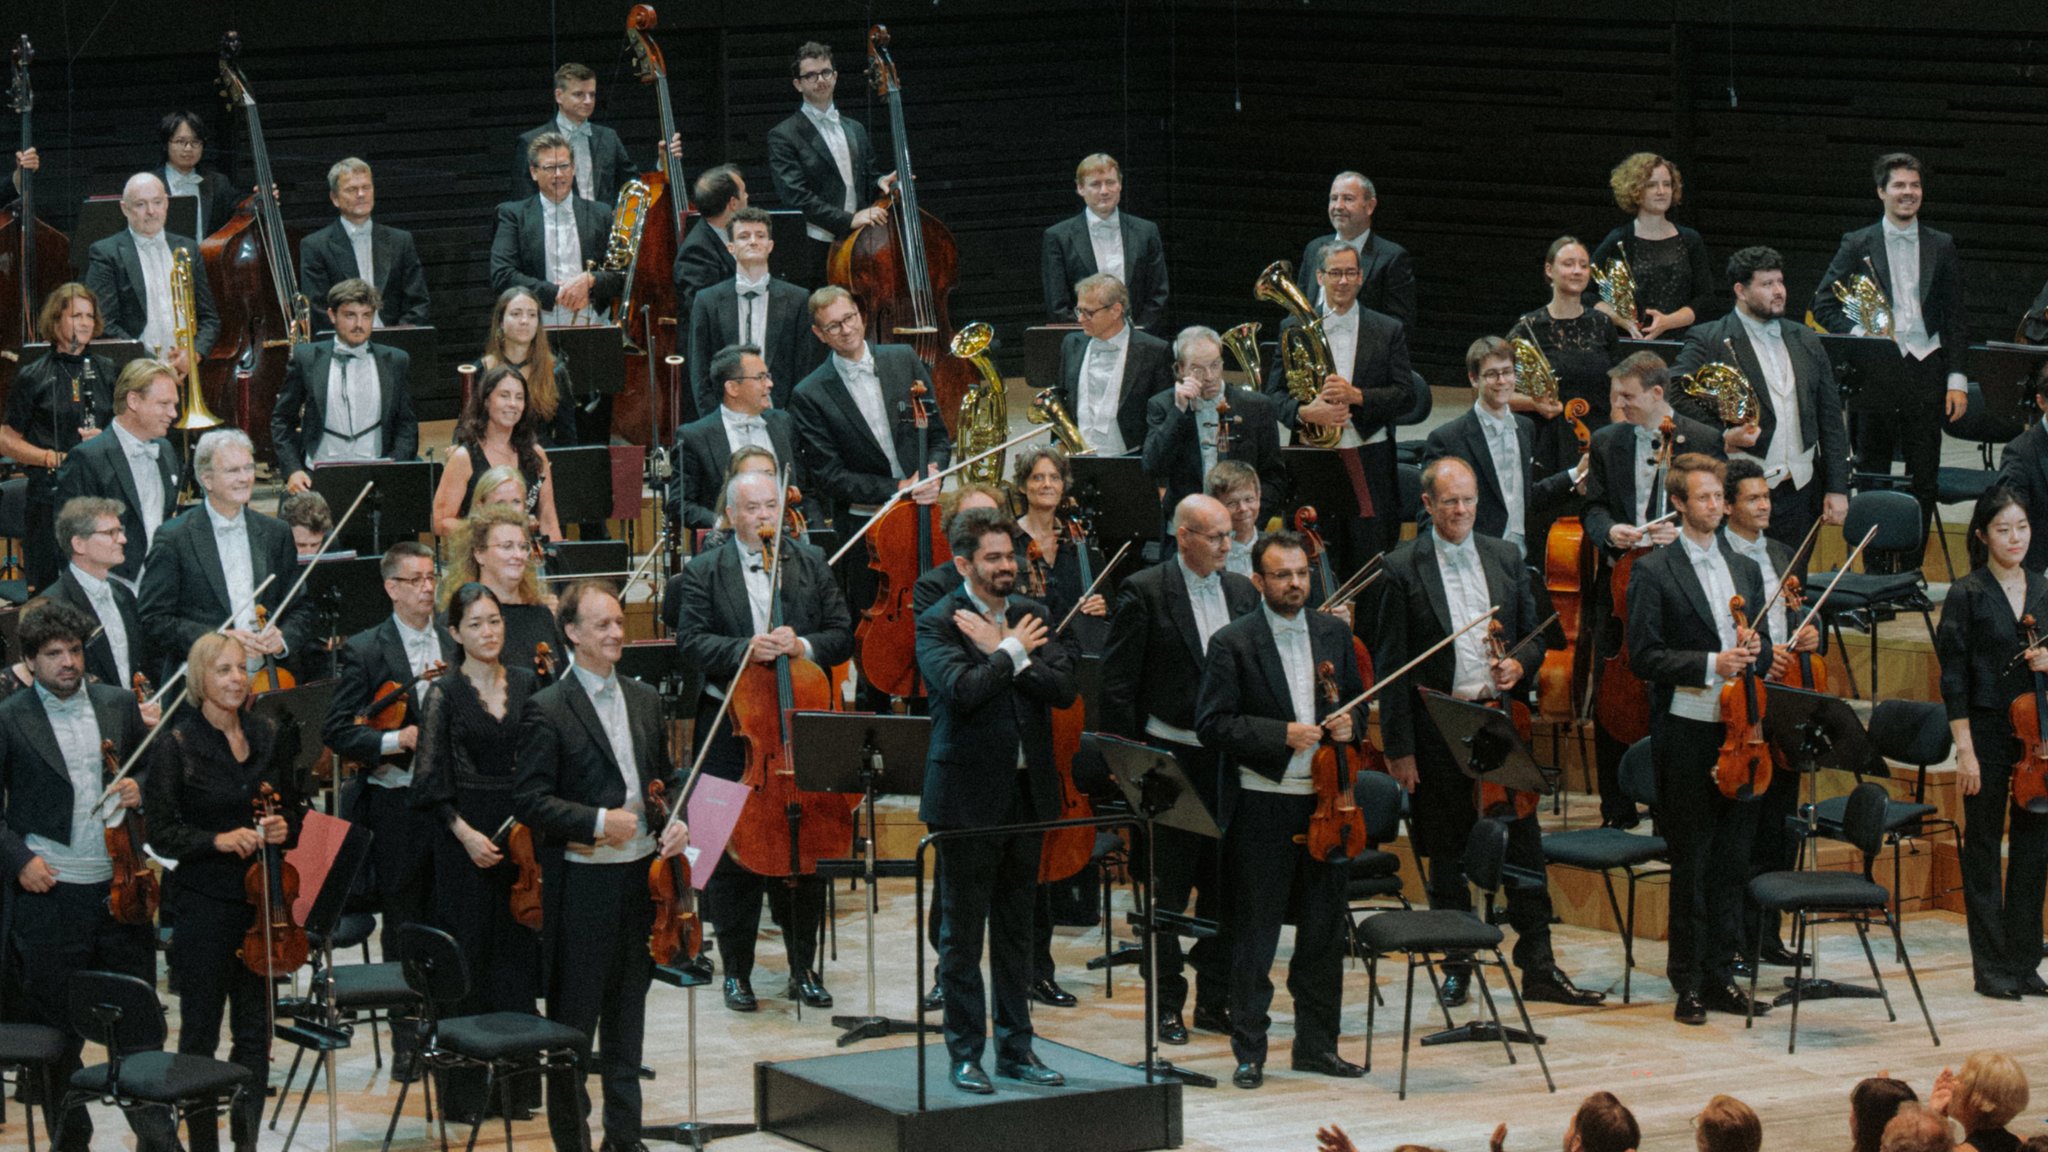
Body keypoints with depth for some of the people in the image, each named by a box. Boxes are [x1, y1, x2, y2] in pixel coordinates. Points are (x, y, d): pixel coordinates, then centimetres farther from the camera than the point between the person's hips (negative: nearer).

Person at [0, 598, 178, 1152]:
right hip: (49, 893, -3)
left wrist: (139, 788, -2)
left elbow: (150, 769, 20)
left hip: (118, 885, 3)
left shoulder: (119, 705, 7)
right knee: (58, 1028, 6)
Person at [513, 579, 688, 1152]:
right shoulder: (547, 709, -9)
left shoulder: (644, 700, 11)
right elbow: (528, 800, -12)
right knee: (574, 1018, 1)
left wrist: (674, 823, 0)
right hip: (581, 884, -6)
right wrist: (598, 822, -20)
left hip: (641, 876, 6)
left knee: (628, 1015, 14)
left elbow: (666, 778, 20)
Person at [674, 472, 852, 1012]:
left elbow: (842, 637, 5)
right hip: (730, 730, -2)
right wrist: (744, 651, -23)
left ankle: (804, 968, 18)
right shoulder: (703, 572, 2)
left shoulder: (812, 565, 8)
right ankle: (736, 972, 12)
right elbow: (690, 641, -7)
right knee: (732, 854, 1)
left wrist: (802, 645, -15)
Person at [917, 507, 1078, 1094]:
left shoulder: (1032, 616, 8)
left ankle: (1016, 1047, 20)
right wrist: (1013, 652, -13)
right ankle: (965, 1053, 9)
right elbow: (961, 688, -25)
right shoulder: (938, 623, -8)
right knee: (962, 931, 2)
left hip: (1027, 793, 5)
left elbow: (1065, 688, -5)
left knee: (1016, 929, 13)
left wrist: (1004, 650, -13)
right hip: (967, 797, -5)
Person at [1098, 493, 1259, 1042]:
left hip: (1230, 761, 5)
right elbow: (1117, 682, -7)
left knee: (1226, 888, 8)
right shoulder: (1144, 591, -6)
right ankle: (1167, 1006, 9)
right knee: (1169, 890, 2)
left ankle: (1216, 999, 18)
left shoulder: (1243, 592, 9)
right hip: (1170, 760, -5)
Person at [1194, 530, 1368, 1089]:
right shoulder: (1233, 643, -6)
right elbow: (1212, 724, -11)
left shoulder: (1334, 633, 10)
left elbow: (1356, 702, 20)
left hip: (1324, 802, 5)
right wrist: (1282, 735, -20)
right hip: (1261, 807, -5)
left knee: (1324, 932, 10)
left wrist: (1349, 724, -3)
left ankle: (1317, 1044, 21)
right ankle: (1249, 1052, 8)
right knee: (1254, 936, 1)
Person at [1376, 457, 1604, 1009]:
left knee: (1524, 842, 2)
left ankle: (1538, 967, 8)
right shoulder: (1403, 569, -4)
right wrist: (1399, 747, -8)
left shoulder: (1505, 559, 8)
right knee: (1447, 854, 6)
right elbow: (1391, 663, -4)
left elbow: (1535, 634, 16)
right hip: (1437, 729, -3)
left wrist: (1518, 664, -8)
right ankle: (1457, 967, 17)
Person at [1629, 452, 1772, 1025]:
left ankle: (1719, 975, 15)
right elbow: (1645, 656, -9)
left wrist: (1755, 649, -2)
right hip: (1687, 734, -5)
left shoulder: (1746, 570, 15)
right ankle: (1689, 982, 6)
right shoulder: (1653, 572, -3)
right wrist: (1711, 664, -19)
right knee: (1692, 863, -1)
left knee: (1733, 859, 7)